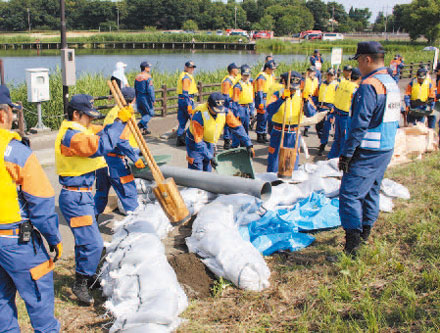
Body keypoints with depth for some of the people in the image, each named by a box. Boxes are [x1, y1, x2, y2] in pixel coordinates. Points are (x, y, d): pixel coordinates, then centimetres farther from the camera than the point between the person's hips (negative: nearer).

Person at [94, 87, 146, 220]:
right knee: (129, 194, -1)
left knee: (101, 192, 22)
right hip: (115, 160, -9)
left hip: (102, 157, 9)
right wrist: (136, 159, -17)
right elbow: (122, 141, -21)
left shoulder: (112, 112, 15)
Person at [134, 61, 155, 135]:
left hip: (139, 98, 7)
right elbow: (150, 89, -19)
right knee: (150, 113, 5)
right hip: (146, 98, -7)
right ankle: (141, 124, -15)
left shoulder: (137, 77, 7)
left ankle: (145, 129, 17)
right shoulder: (148, 77, -15)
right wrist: (153, 100, -14)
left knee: (144, 114, 17)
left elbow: (135, 89, 13)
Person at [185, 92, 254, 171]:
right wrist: (210, 157, -30)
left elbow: (237, 127, -10)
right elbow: (198, 141, -29)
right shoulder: (199, 117, -33)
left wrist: (249, 145, -12)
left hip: (210, 143, 5)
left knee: (207, 170, 10)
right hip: (195, 142, -5)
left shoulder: (225, 111, -19)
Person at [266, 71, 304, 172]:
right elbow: (270, 110, -24)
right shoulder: (278, 95, -6)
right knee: (273, 165, 2)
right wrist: (282, 98, -36)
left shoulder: (301, 96, 1)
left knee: (293, 164, 11)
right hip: (278, 133, -2)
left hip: (294, 134, 2)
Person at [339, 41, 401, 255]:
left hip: (368, 153, -10)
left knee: (349, 193, -8)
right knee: (371, 191, 19)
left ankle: (352, 242, -8)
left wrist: (346, 154, -17)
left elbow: (359, 124, -22)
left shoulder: (369, 85, -18)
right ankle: (365, 233, 30)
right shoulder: (392, 84, 13)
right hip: (386, 149, 10)